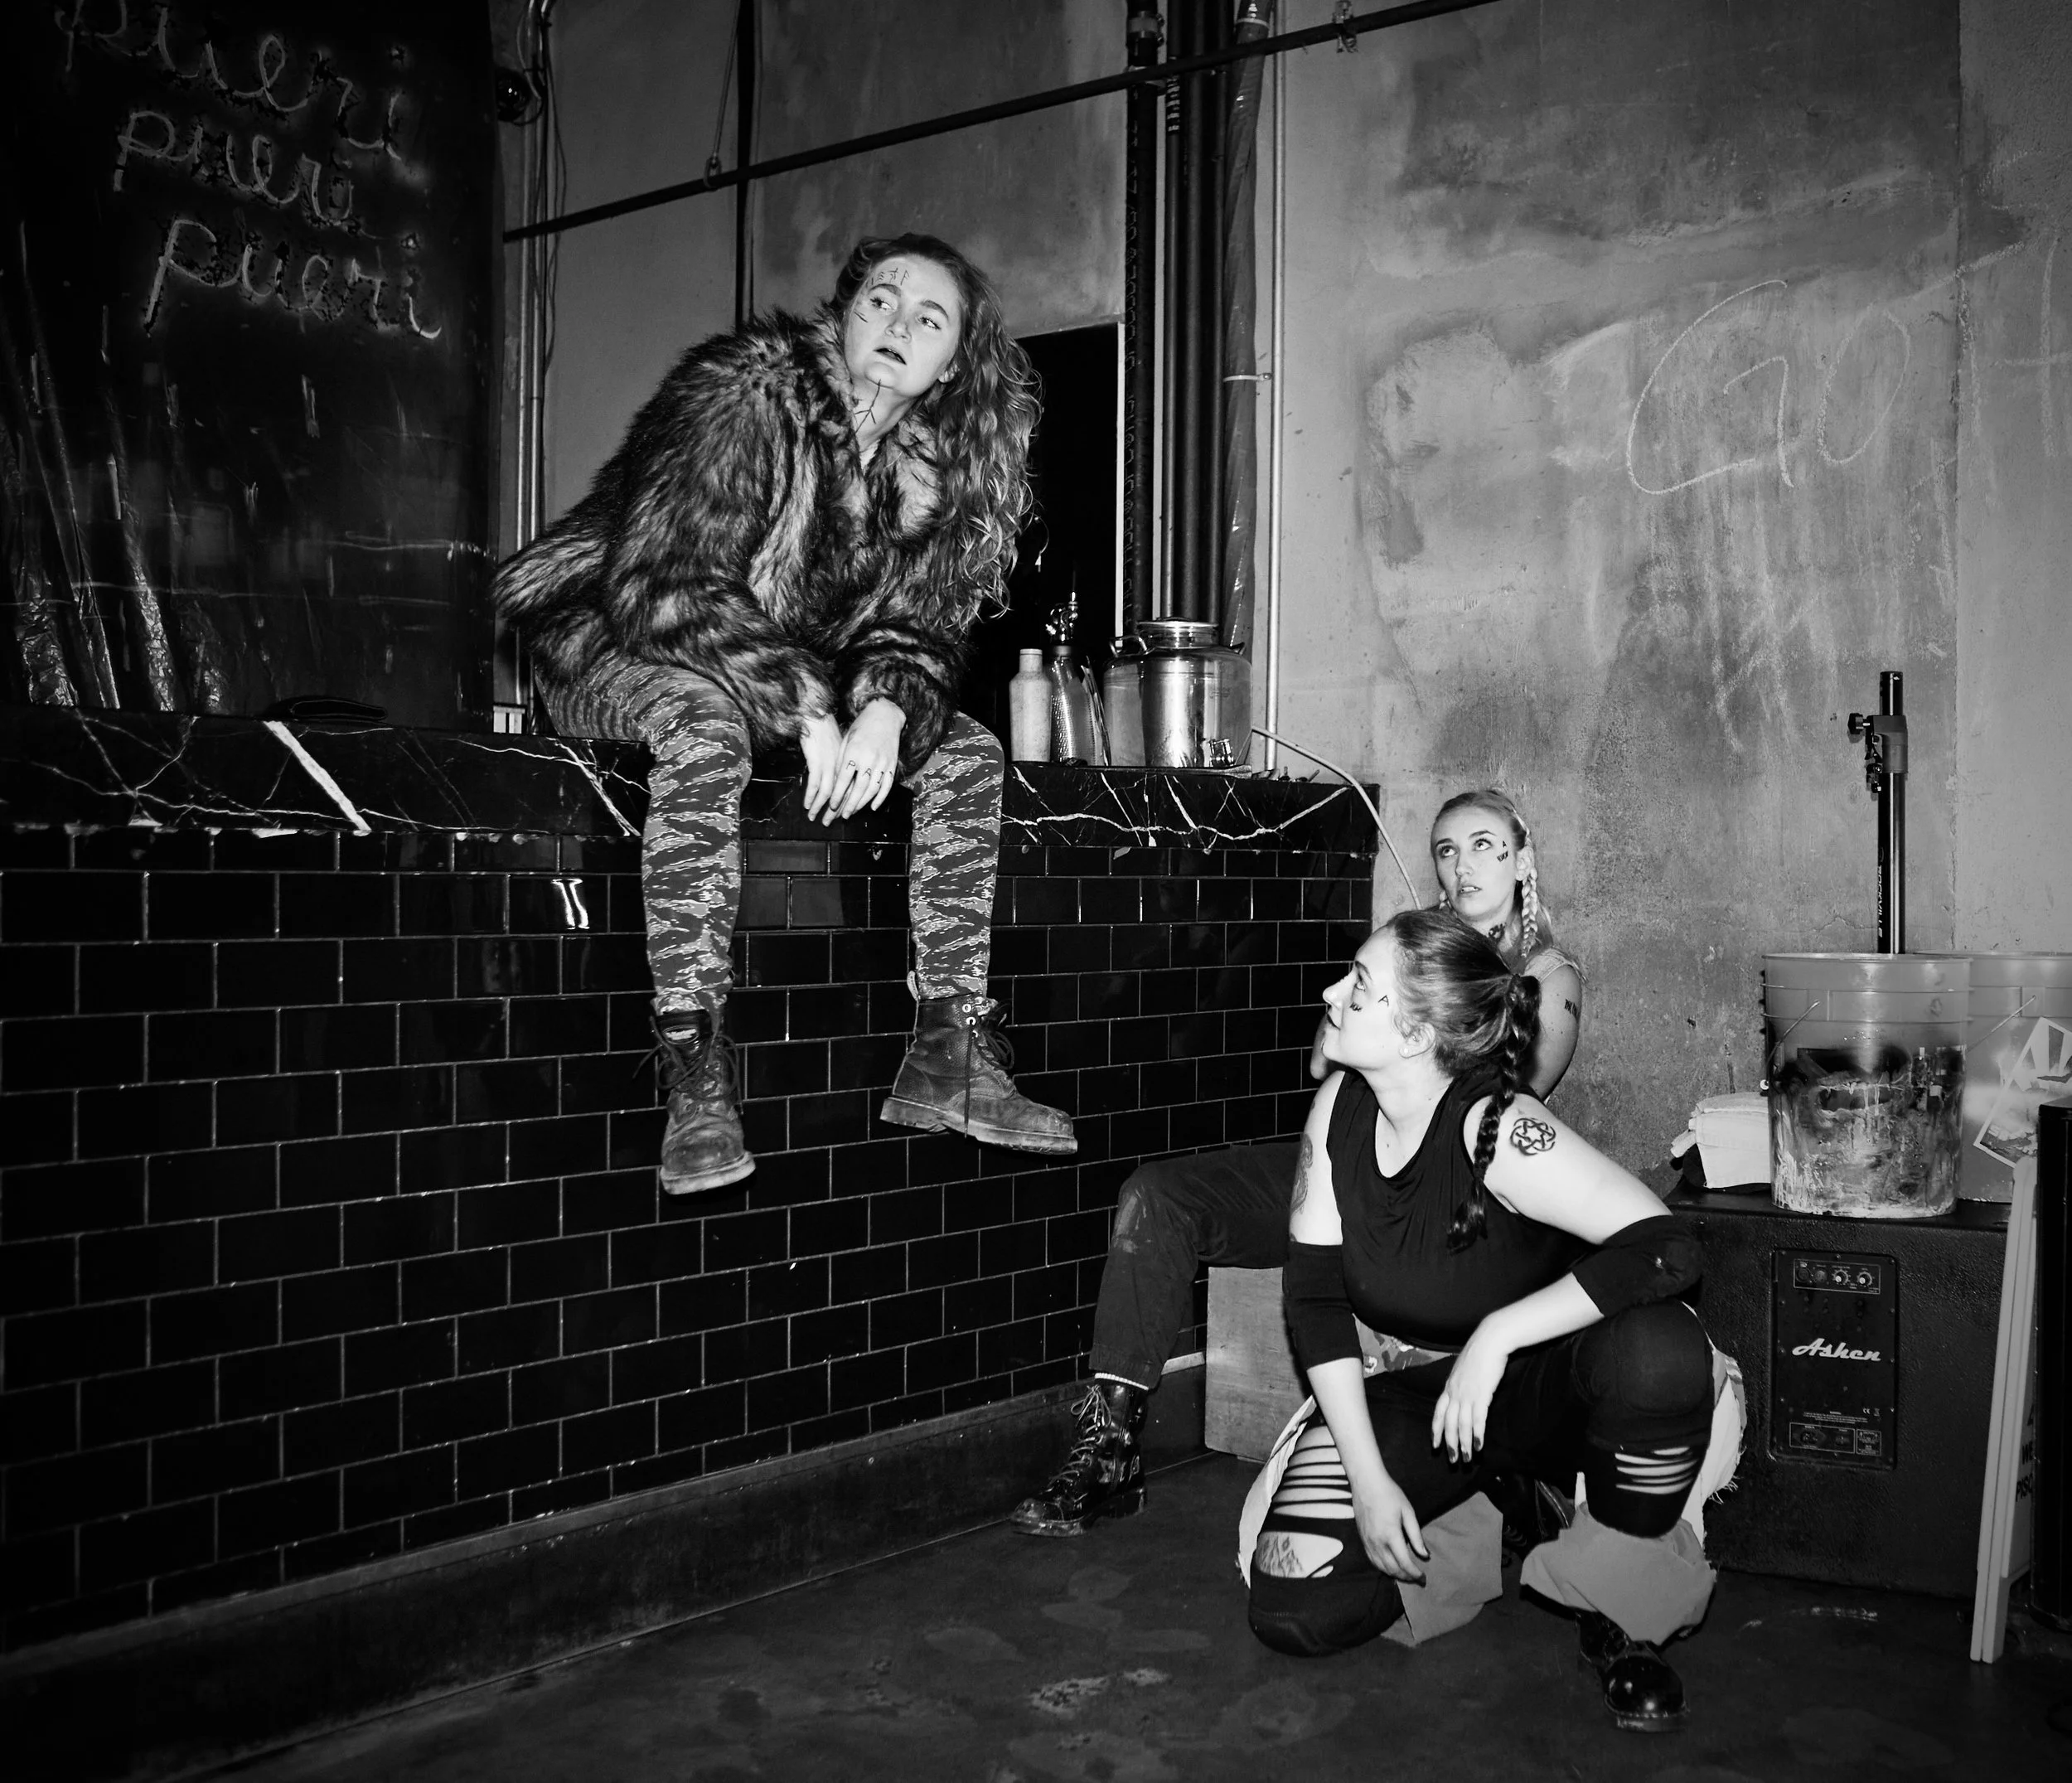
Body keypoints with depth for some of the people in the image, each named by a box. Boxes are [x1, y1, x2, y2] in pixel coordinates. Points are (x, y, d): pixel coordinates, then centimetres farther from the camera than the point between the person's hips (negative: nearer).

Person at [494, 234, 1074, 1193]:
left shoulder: (932, 462, 0)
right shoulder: (744, 392, -20)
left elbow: (918, 621, -2)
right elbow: (661, 584, -29)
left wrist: (885, 708, -26)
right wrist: (808, 709, -35)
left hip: (797, 675, 7)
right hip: (616, 649, -7)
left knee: (966, 752, -6)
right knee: (706, 724, -39)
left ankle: (950, 1057, -9)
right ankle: (695, 1085, -40)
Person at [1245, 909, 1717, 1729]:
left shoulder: (1499, 1130, -27)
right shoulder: (1340, 1106, -11)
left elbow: (1668, 1251, -35)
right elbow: (1313, 1294, -8)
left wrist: (1498, 1334, -36)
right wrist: (1369, 1477, -15)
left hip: (1541, 1384, -4)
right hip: (1414, 1388, 4)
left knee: (1661, 1355, -39)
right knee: (1294, 1607, -15)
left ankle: (1624, 1620, -11)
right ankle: (1482, 1509, 15)